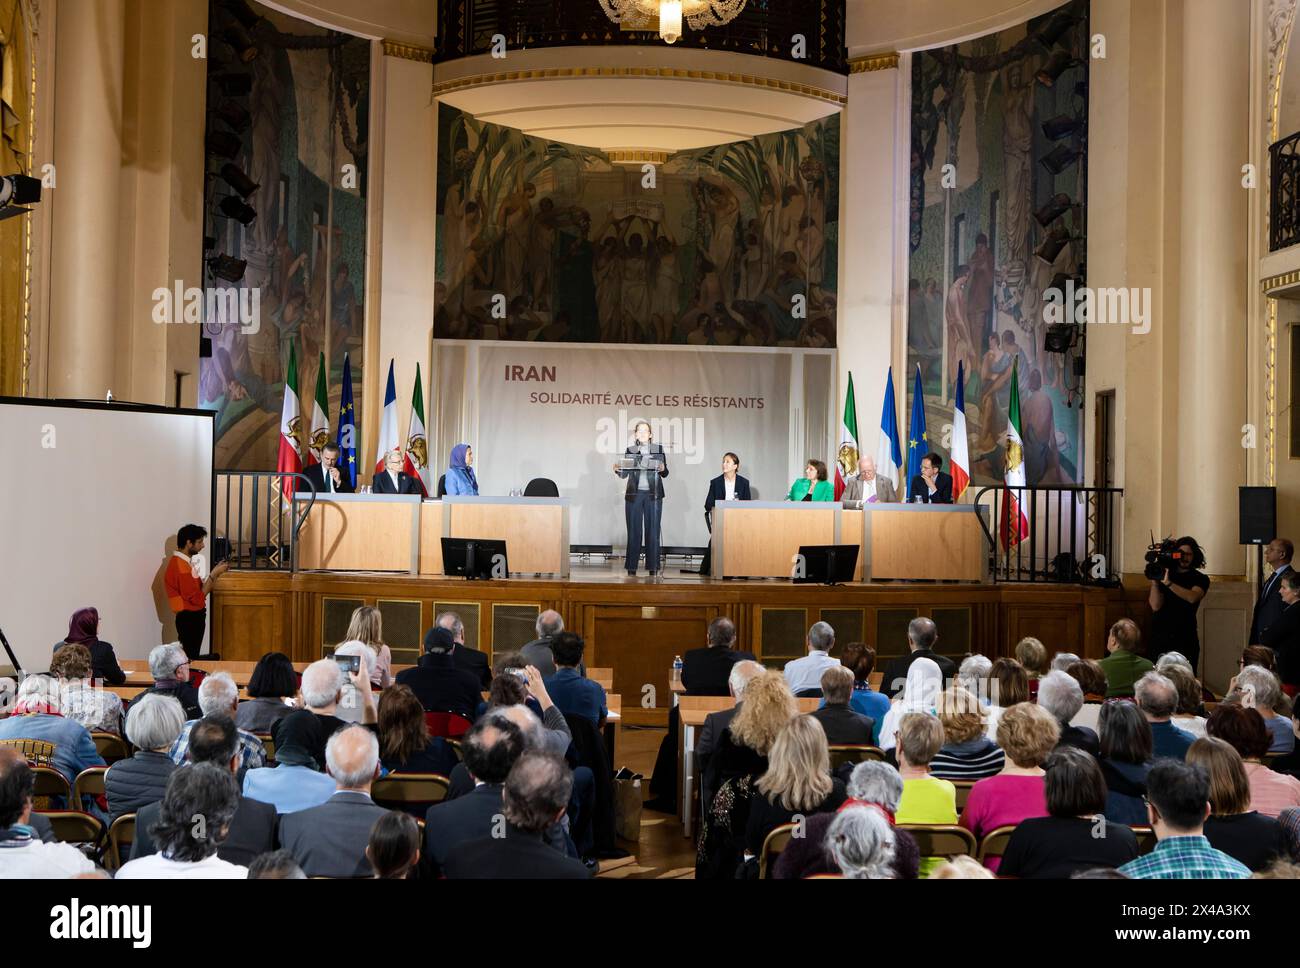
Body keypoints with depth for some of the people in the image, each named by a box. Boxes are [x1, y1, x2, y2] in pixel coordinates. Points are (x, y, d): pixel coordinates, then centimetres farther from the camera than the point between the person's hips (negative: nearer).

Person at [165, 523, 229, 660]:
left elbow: (198, 588, 14)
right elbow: (198, 598, -22)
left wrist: (215, 572, 4)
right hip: (189, 619, -10)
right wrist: (214, 575, -16)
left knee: (191, 657, 12)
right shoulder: (180, 566, -21)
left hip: (193, 617, 10)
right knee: (189, 658, -6)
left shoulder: (183, 562, 10)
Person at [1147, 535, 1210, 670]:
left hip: (1185, 638, -1)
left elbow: (1192, 598, -14)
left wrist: (1168, 583, -22)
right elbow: (1156, 606, -1)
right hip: (1159, 637, 1)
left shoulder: (1201, 579, 8)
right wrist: (1154, 581, -12)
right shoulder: (1163, 575, 10)